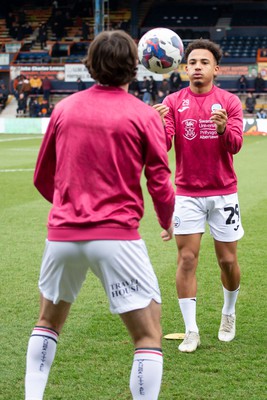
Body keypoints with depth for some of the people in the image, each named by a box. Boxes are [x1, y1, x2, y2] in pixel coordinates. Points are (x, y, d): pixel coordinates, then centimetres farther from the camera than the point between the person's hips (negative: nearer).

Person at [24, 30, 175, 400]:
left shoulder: (64, 109, 7)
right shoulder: (144, 115, -3)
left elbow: (42, 178, 15)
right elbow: (160, 183, -3)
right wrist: (167, 221, 17)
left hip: (63, 232, 4)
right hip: (117, 236, -4)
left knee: (49, 320, 26)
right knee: (149, 337, 2)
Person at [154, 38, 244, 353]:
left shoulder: (229, 101, -1)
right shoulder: (173, 102, 1)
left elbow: (235, 144, -11)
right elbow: (163, 145, -9)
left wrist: (223, 129, -33)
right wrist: (158, 125, -31)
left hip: (223, 193, 0)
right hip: (187, 194, 0)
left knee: (228, 261, 5)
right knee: (187, 259, -6)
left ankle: (229, 313, 32)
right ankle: (191, 331, 0)